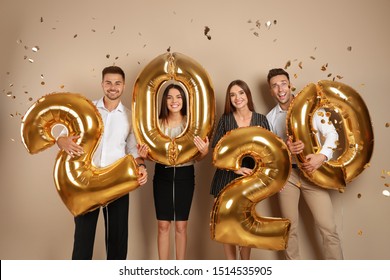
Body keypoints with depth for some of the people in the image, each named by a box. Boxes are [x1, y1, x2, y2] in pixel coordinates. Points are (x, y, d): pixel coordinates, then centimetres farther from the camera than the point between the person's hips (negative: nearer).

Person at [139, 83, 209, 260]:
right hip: (162, 175, 1)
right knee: (163, 225, 7)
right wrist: (145, 155, -13)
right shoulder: (157, 123, 1)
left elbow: (197, 158, 1)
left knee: (181, 226, 9)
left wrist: (204, 151, -20)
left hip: (184, 175, -1)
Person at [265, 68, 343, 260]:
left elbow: (331, 133, -4)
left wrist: (322, 156, -22)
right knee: (290, 229, 10)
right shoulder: (270, 117, 9)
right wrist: (285, 148, -17)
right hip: (286, 174, 2)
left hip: (312, 171, -2)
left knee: (328, 228, -4)